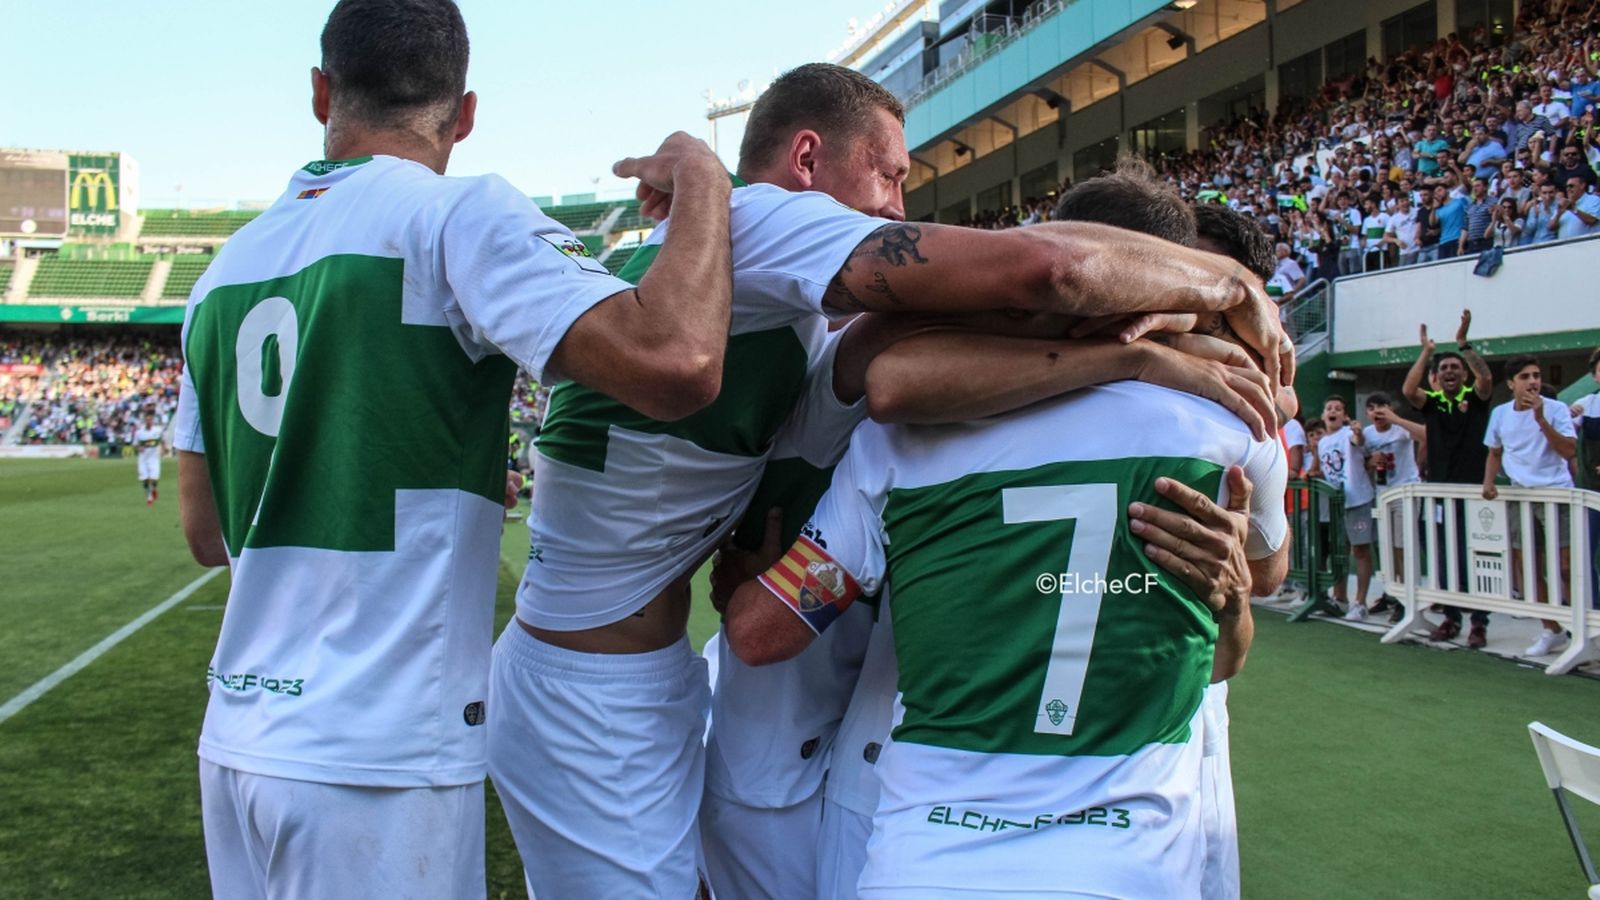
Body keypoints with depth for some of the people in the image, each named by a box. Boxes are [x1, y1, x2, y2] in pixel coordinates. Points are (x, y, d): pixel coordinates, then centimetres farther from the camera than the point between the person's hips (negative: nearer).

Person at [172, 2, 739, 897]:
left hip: (238, 742, 7)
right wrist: (702, 181, -8)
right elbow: (677, 363, -26)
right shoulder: (459, 217, -10)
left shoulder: (224, 271, 10)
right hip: (378, 765, -6)